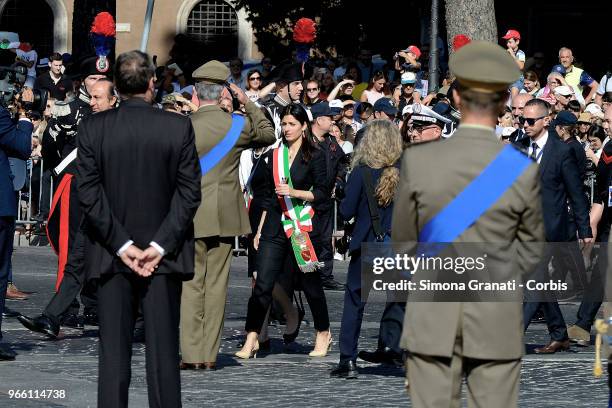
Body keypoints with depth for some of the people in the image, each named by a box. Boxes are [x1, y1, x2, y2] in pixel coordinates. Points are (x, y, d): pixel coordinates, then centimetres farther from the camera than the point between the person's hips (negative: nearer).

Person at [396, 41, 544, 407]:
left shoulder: (418, 161, -10)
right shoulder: (523, 172, -11)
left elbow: (403, 240, 3)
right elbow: (530, 250, 3)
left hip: (433, 320, 1)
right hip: (497, 322, 0)